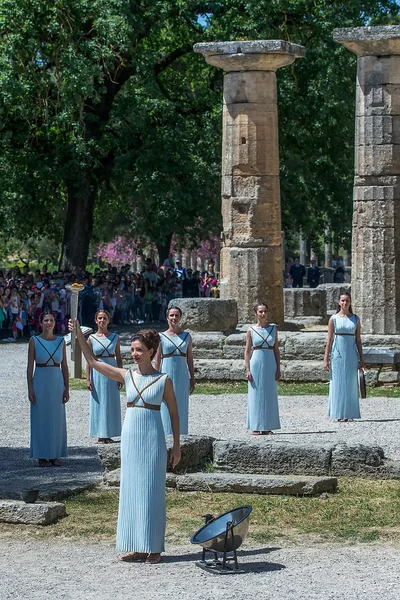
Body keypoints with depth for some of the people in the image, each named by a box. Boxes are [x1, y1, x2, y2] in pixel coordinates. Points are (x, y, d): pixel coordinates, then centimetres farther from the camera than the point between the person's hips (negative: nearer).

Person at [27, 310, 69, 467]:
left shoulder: (61, 341, 7)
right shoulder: (34, 341, -2)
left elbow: (64, 366, 9)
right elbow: (30, 366, -2)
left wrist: (66, 388, 3)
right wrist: (30, 389, -9)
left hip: (57, 383, 3)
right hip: (40, 382, -3)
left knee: (57, 419, 5)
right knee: (41, 419, 0)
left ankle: (55, 455, 14)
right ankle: (42, 456, 7)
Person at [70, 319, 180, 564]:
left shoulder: (163, 380, -3)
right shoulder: (126, 376, 6)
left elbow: (174, 413, 2)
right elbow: (93, 361, 8)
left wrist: (177, 445, -1)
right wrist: (79, 335, 2)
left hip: (153, 439, -4)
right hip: (130, 438, 4)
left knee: (152, 491, -1)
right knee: (131, 490, 6)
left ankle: (154, 548, 5)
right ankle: (137, 547, 13)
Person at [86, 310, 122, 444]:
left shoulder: (115, 337, 5)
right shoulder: (91, 339, 0)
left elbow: (119, 358, 7)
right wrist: (88, 379, -6)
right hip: (97, 372, -2)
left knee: (112, 404, 4)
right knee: (98, 403, 1)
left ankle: (109, 435, 13)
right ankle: (100, 436, 6)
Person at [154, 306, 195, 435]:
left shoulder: (187, 336, 8)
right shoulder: (161, 337, 1)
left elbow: (190, 359, 11)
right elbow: (157, 360, 2)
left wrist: (192, 379, 8)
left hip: (182, 377, 2)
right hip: (166, 376, -2)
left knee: (181, 407, 5)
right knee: (166, 408, -2)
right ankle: (167, 435, 3)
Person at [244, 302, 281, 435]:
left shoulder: (273, 329, 7)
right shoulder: (251, 331, 0)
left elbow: (276, 350, 8)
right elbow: (247, 352, 1)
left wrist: (278, 368, 3)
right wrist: (248, 370, -6)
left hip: (270, 365, 2)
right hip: (256, 365, -2)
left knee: (270, 396, 4)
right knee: (256, 395, 0)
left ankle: (267, 426, 11)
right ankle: (256, 427, 4)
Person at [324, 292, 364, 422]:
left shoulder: (355, 319, 7)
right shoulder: (334, 319, 1)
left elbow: (358, 340, 9)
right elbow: (329, 340, 1)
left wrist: (361, 359, 6)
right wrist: (326, 359, -3)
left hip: (351, 354, 2)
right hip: (337, 353, -2)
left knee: (351, 384, 3)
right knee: (338, 383, -1)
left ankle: (350, 413, 9)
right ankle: (339, 414, 2)